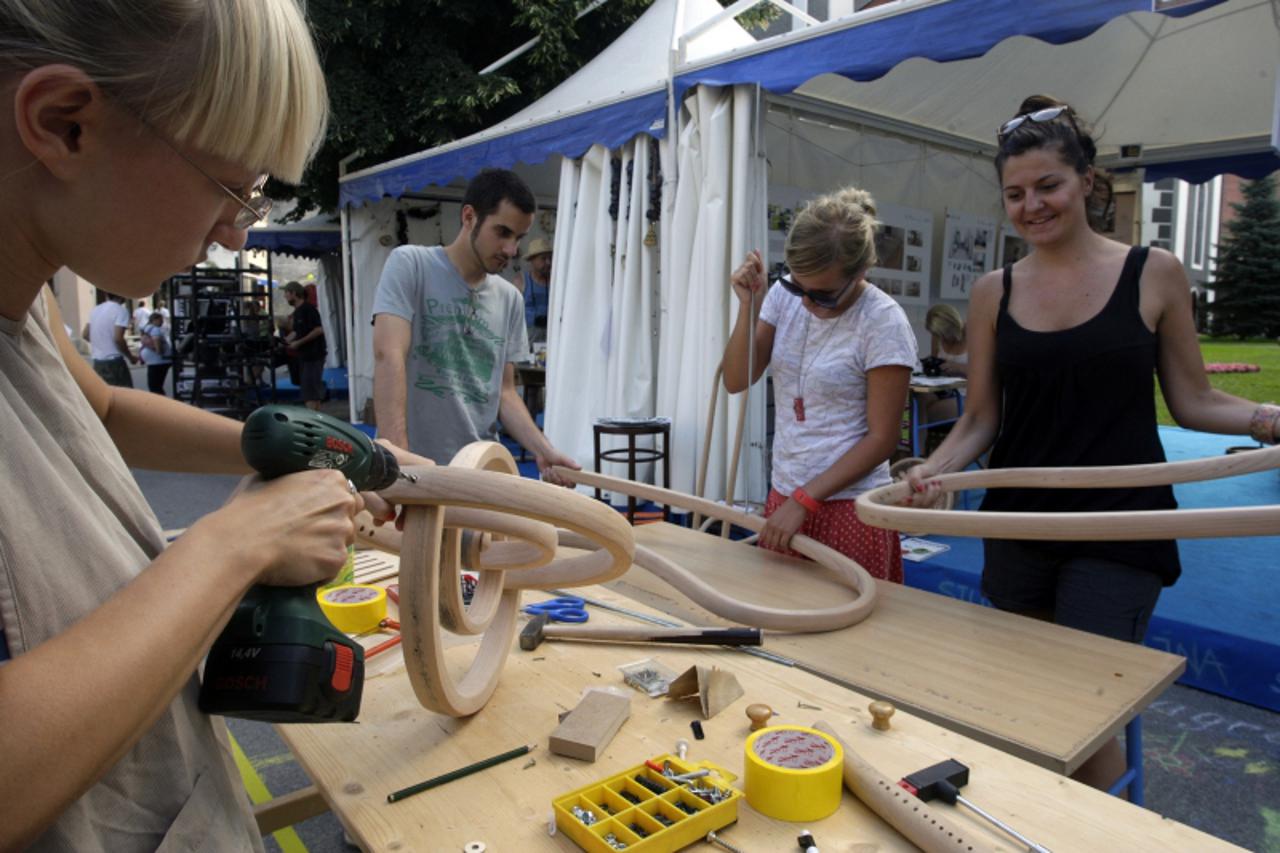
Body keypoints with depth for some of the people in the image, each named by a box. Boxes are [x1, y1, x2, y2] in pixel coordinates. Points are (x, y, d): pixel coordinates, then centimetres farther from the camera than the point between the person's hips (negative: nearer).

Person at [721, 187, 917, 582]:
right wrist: (748, 305, -13)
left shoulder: (883, 323, -15)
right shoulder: (784, 296, -1)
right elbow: (736, 381, 0)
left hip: (848, 505, -5)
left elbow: (882, 438, -13)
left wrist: (803, 502, -15)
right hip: (783, 497, 5)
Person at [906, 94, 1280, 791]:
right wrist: (936, 468, -14)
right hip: (1016, 524, 3)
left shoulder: (1154, 274, -2)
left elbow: (1192, 402, 3)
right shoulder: (994, 292, 3)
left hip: (1118, 530, -3)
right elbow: (980, 418, 3)